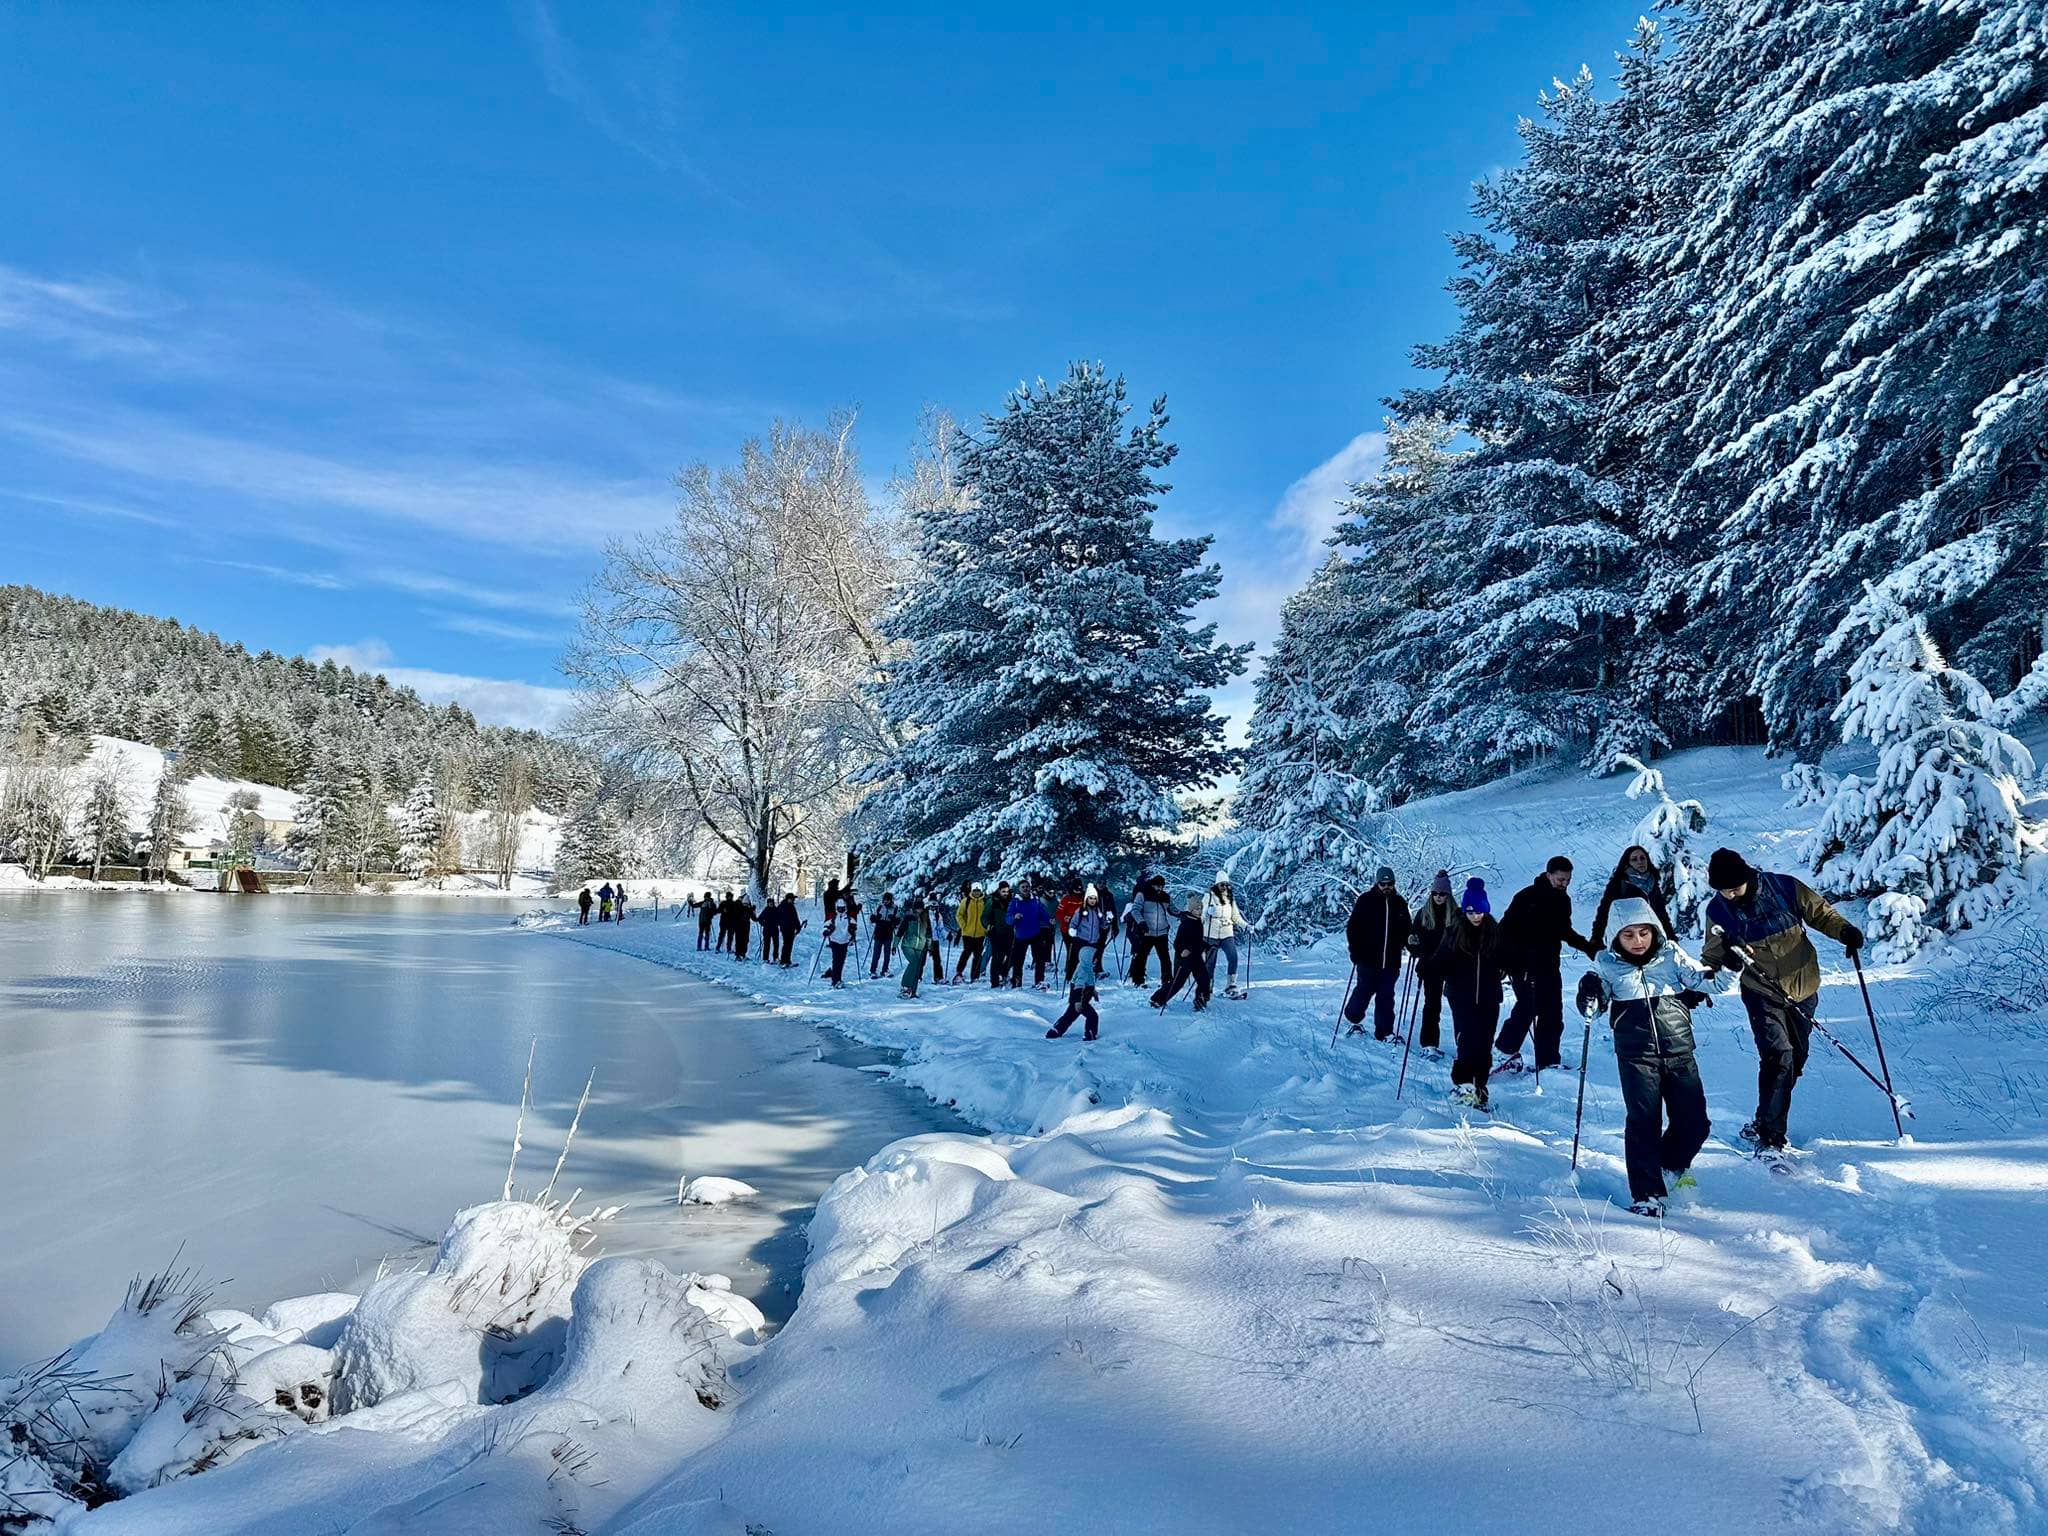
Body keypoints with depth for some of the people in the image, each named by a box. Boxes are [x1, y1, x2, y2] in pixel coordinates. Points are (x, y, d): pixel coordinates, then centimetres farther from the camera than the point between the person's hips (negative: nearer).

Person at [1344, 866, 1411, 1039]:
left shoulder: (1399, 902, 9)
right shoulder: (1365, 900, -3)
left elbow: (1406, 929, 20)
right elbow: (1352, 926, -3)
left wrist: (1409, 943, 3)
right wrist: (1355, 950, -9)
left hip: (1391, 960, 3)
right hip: (1368, 958, -3)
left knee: (1386, 996, 5)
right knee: (1364, 990, 4)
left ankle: (1384, 1031, 11)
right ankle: (1355, 1019, 27)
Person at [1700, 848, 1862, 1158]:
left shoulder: (1785, 887, -10)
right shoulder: (1718, 909, -9)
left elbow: (1819, 912, 4)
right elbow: (1711, 955, -4)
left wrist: (1844, 930, -15)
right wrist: (1723, 953, -27)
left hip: (1803, 989, 3)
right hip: (1762, 993, -2)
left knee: (1794, 1062, 11)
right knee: (1778, 1057, -17)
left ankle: (1761, 1126, 28)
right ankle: (1770, 1138, -13)